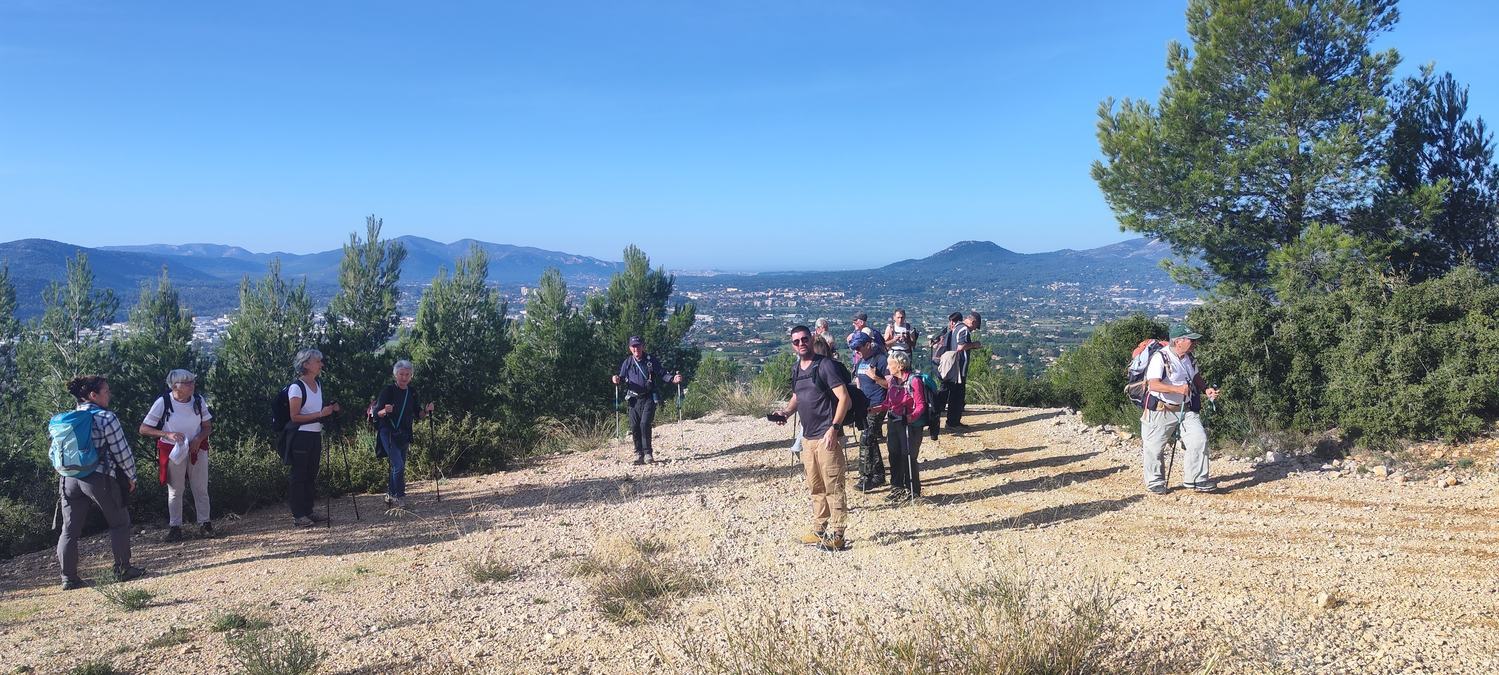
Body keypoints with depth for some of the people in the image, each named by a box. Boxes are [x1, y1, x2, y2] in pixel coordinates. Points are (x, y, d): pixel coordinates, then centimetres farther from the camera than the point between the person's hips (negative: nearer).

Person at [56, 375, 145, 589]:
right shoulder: (106, 418, -9)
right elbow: (121, 451, -7)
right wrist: (131, 477, 5)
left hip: (68, 478, 6)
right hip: (99, 479, -5)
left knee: (69, 530, 9)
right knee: (119, 522, 10)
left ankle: (69, 578, 10)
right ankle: (123, 569, 12)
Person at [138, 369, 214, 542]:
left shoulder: (198, 400, -8)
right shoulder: (163, 402, -16)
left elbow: (208, 427, 2)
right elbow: (143, 429, -12)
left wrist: (198, 439, -18)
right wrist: (167, 434, -25)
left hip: (197, 449, 2)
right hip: (173, 452, -2)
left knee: (201, 489, 7)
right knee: (174, 491, 7)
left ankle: (204, 523, 17)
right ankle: (175, 527, 17)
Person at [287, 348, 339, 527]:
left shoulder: (319, 384, 10)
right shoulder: (296, 387, -14)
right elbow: (295, 417, -17)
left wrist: (331, 409, 4)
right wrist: (320, 414, -21)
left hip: (316, 435, 8)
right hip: (301, 437, -8)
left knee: (311, 475, 11)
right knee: (299, 476, -2)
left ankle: (308, 512, 18)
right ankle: (298, 515, 2)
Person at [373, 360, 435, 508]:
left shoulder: (412, 392, 6)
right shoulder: (388, 390, -10)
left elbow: (418, 415, 9)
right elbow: (377, 413, -11)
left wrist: (426, 411, -10)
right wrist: (384, 411, -32)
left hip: (404, 435, 6)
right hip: (388, 433, -6)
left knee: (398, 466, 11)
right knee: (398, 465, -15)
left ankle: (390, 496, 24)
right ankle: (399, 497, -3)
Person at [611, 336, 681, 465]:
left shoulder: (651, 361, 1)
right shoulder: (627, 362, 7)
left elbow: (662, 374, 4)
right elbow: (622, 378, 9)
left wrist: (673, 380, -12)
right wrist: (618, 380, -14)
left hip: (648, 398, -3)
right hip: (633, 399, 3)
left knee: (645, 424, -14)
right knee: (634, 426, -1)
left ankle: (648, 453, -6)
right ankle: (639, 453, 10)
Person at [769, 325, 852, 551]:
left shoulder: (824, 365, -10)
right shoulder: (796, 370, 12)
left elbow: (844, 397, -14)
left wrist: (834, 427, -20)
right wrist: (786, 411, 7)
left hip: (827, 437, -8)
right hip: (808, 437, 8)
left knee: (833, 487, -4)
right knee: (815, 488, 15)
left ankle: (836, 534, 1)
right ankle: (819, 529, 26)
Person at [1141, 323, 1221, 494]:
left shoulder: (1189, 358, 6)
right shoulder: (1160, 358, -18)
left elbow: (1196, 377, 24)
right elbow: (1153, 384, -29)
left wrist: (1206, 390, 4)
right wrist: (1177, 389, -41)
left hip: (1186, 409, 6)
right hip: (1161, 411, -6)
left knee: (1199, 440, -5)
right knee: (1154, 448, 4)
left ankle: (1195, 479, 5)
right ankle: (1155, 482, 22)